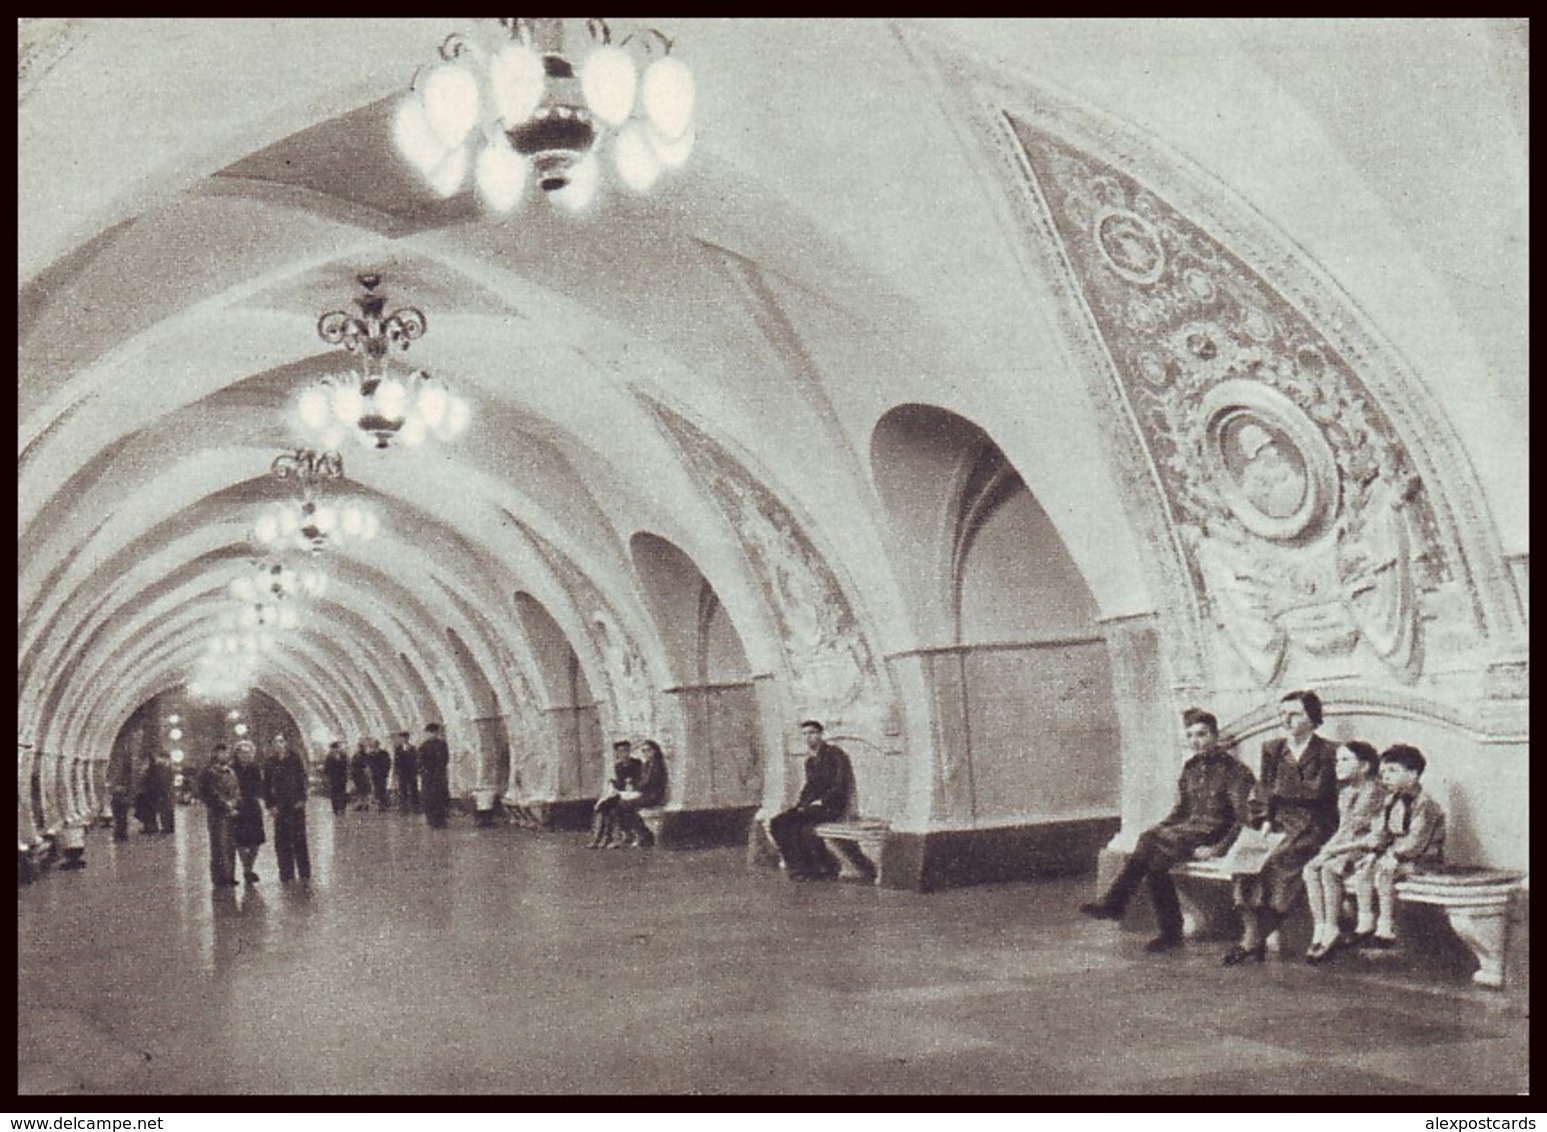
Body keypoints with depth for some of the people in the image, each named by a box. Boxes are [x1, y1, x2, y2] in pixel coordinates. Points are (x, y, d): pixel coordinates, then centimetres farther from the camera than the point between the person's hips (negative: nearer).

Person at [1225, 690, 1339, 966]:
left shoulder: (1327, 752, 0)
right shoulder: (1272, 748, 16)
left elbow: (1316, 791, -7)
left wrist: (1278, 791, -4)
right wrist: (1267, 820, 0)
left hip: (1313, 828, -5)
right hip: (1280, 825, 5)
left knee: (1276, 863, -30)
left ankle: (1252, 942, -27)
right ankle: (1254, 936, -25)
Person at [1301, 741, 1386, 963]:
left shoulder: (1374, 792, -12)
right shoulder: (1345, 793, 15)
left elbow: (1376, 837, -16)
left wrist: (1339, 848, -17)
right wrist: (1328, 848, 0)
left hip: (1366, 851, -8)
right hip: (1343, 848, 8)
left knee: (1329, 869, -30)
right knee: (1311, 868, -18)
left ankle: (1331, 930, -24)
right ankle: (1319, 928, -23)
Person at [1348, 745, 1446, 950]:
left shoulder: (1425, 804, -16)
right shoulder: (1392, 801, 12)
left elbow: (1416, 841, -22)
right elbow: (1381, 832, 13)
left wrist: (1393, 855, -24)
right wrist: (1375, 851, -3)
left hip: (1423, 859, -8)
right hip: (1397, 854, 8)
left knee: (1384, 873, -28)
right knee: (1363, 869, -9)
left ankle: (1386, 929, -23)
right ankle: (1364, 923, -7)